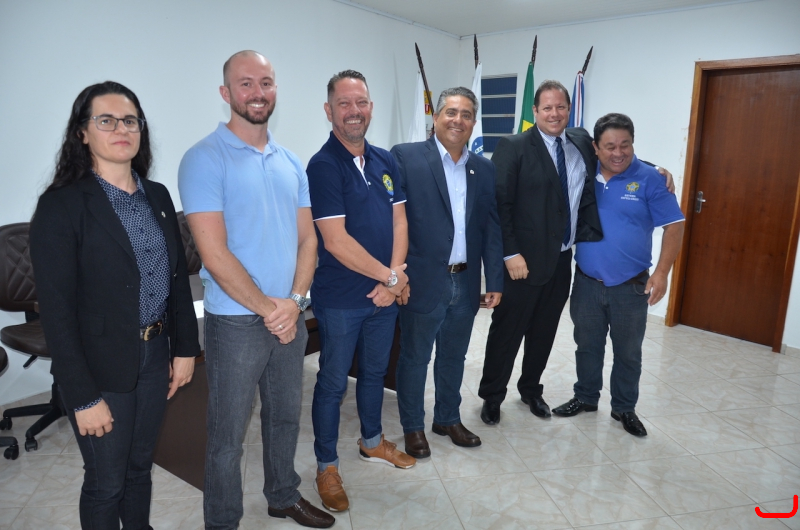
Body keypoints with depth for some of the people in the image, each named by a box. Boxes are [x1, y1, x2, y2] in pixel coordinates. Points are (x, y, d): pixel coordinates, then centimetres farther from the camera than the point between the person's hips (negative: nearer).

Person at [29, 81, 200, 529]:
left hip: (156, 358, 5)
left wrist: (185, 346, 6)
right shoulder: (62, 205, -13)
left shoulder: (158, 196, 4)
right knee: (106, 483, 13)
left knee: (140, 467, 22)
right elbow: (57, 311, -15)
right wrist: (83, 396, -16)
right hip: (102, 369, -5)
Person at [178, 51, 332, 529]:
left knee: (286, 416, 20)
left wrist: (294, 300, -8)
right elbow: (214, 253, -17)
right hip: (236, 321, -5)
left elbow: (307, 238, 7)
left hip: (290, 316, 6)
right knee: (229, 434, 8)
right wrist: (267, 308, -14)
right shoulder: (205, 159, -10)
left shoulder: (291, 162, 8)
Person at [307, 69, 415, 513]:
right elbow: (335, 242, -21)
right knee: (333, 382, 8)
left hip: (385, 293, 6)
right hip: (341, 299, -6)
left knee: (375, 371, 22)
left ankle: (372, 442, 44)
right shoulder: (323, 166, -15)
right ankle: (326, 467, 27)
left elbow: (399, 221, 4)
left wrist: (394, 278, -10)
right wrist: (391, 276, -15)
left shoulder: (385, 161, 6)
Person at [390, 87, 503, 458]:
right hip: (422, 282, -4)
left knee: (454, 356, 19)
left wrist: (495, 281, 6)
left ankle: (448, 418, 40)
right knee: (414, 358, 11)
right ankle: (413, 427, 31)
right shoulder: (405, 157, -7)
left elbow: (492, 229, 9)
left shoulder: (484, 169, 9)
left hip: (466, 284, 5)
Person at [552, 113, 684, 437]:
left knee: (628, 352, 11)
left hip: (631, 286, -2)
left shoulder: (649, 179, -8)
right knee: (587, 346, 16)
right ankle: (585, 397, 34)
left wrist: (661, 272, -17)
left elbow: (674, 226, -8)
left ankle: (624, 408, 30)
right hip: (586, 282, 2)